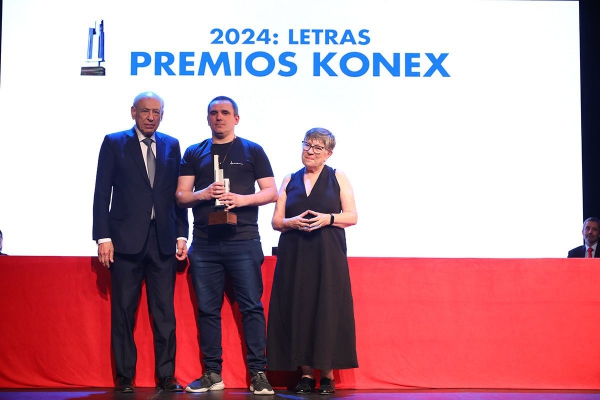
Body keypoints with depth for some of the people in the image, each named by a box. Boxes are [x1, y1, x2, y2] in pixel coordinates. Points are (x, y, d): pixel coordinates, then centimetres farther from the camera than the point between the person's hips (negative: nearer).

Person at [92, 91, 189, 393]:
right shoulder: (114, 143, 4)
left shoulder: (171, 145, 11)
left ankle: (166, 376, 11)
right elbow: (102, 193, 0)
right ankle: (124, 377, 13)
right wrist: (103, 237, -7)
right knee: (123, 310, 3)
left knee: (165, 311, 3)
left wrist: (181, 234, 4)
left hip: (163, 240, 2)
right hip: (126, 239, -2)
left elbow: (179, 193, 10)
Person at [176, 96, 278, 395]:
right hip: (204, 243, 3)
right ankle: (212, 374, 13)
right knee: (208, 309, 5)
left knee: (251, 307, -4)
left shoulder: (252, 151, 9)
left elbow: (271, 192, 5)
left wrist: (242, 199, -12)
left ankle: (258, 373, 1)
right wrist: (203, 194, -11)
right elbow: (181, 195, 10)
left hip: (243, 239, -2)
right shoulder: (194, 153, 15)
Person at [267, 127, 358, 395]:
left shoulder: (338, 178, 8)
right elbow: (276, 221, 10)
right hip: (294, 257, 2)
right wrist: (293, 222, -11)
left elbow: (352, 217, 3)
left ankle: (327, 374, 3)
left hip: (328, 255, -2)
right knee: (298, 310, -1)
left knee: (327, 310, -5)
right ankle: (306, 372, 7)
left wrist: (328, 219, -14)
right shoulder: (289, 180, 14)